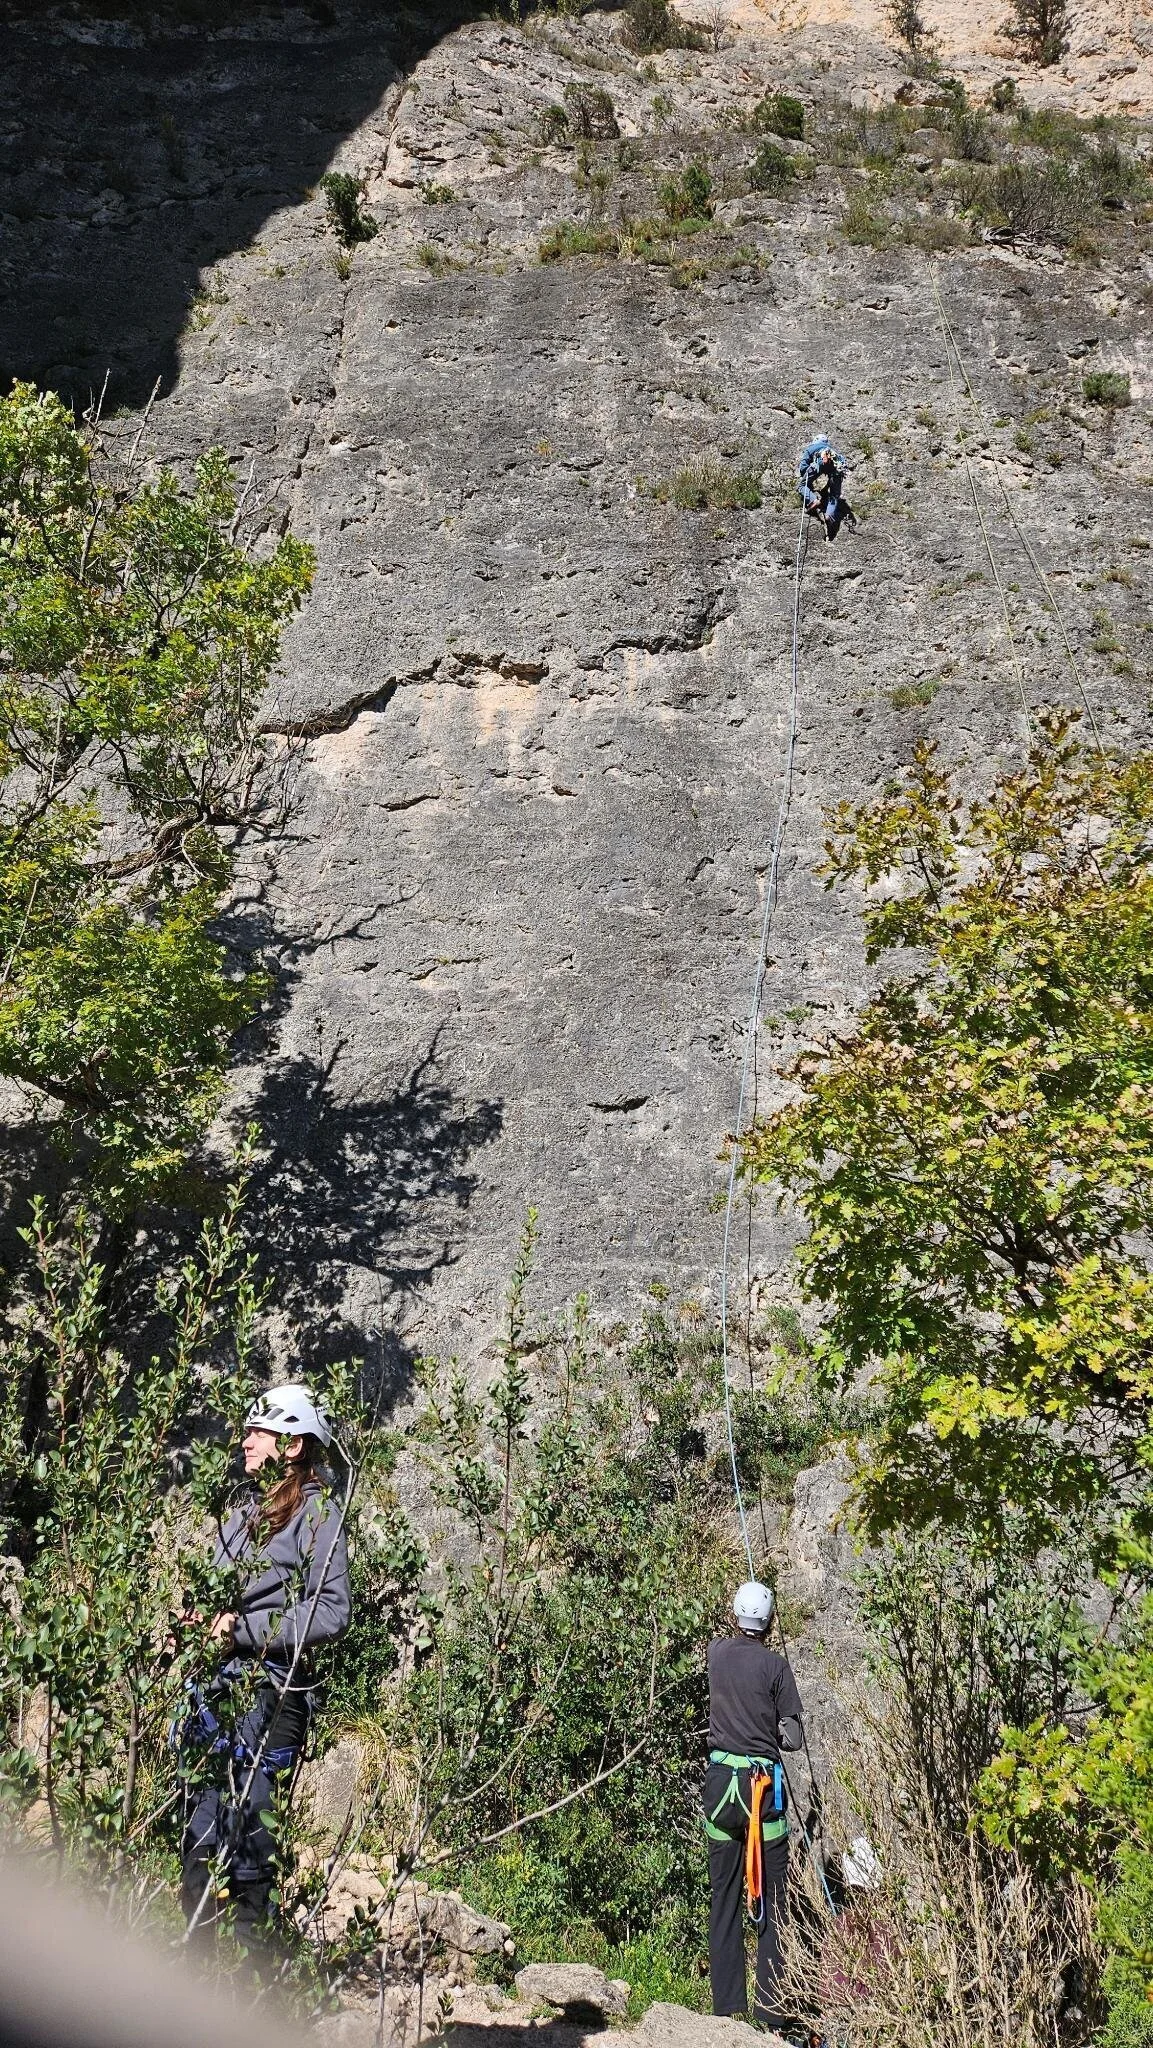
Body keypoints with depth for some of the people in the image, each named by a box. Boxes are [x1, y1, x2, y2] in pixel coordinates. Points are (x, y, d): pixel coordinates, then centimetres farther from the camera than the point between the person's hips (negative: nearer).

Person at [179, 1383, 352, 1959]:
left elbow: (332, 1612, -12)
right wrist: (198, 1622, 7)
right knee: (201, 1832, 8)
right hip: (219, 1688, 7)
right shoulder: (242, 1512, 19)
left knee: (249, 1838, -6)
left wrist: (244, 1630, -14)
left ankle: (253, 1960, 5)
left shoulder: (317, 1511, -4)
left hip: (270, 1692, -7)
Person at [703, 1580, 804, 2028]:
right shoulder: (775, 1665, -8)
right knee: (771, 1902, 5)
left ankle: (727, 2007, 15)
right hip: (764, 1784, -3)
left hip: (720, 1781, 3)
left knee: (723, 1898, 11)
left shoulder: (717, 1653, 2)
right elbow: (793, 1739, -5)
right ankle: (770, 2010, 6)